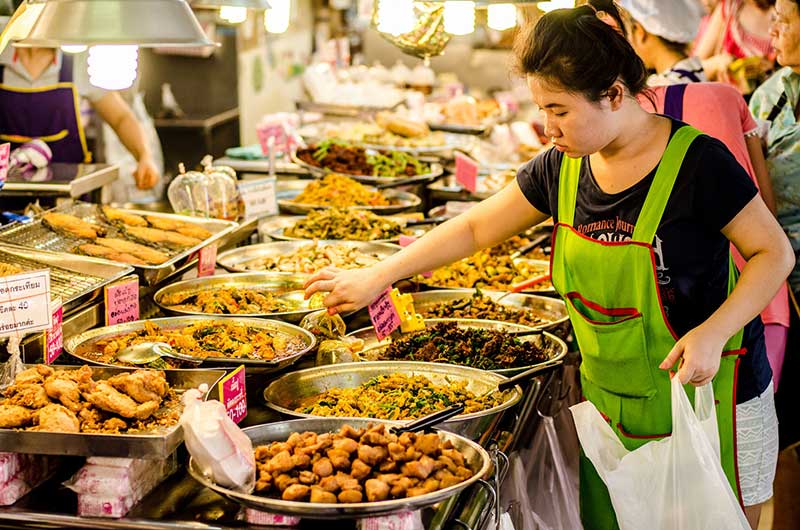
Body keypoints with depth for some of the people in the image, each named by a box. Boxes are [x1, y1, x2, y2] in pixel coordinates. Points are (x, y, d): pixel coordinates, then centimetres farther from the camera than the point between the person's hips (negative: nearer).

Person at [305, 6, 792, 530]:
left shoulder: (698, 162, -18)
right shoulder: (562, 168, -1)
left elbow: (774, 252, -10)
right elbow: (476, 227, 9)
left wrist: (713, 334, -24)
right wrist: (377, 276, 7)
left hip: (703, 390, -5)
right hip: (609, 398, 5)